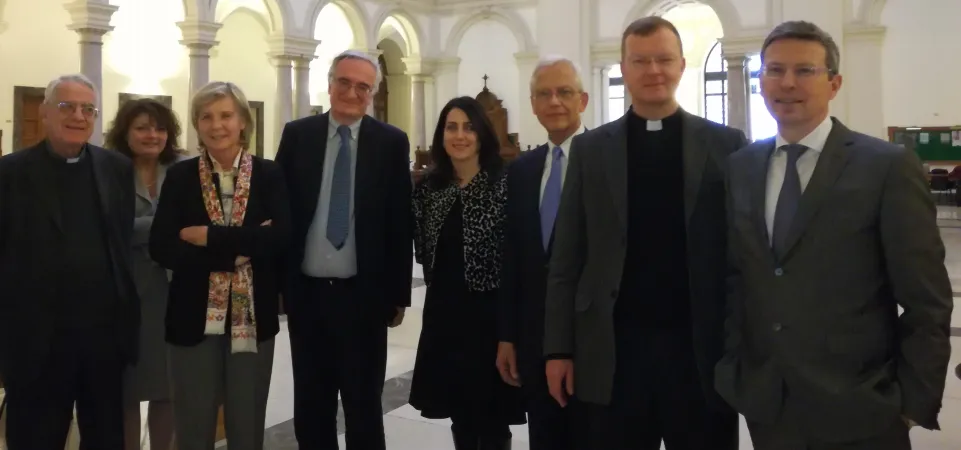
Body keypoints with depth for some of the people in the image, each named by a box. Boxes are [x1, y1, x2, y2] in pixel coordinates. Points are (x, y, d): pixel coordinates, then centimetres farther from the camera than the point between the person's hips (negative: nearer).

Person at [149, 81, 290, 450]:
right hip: (194, 318, 0)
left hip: (254, 317, 0)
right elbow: (162, 248, -10)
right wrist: (239, 249, -16)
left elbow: (281, 238, -14)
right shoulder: (179, 177, 0)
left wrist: (210, 237, -16)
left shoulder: (268, 174, 0)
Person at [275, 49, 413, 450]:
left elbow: (400, 223, -1)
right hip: (306, 292, 2)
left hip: (364, 295, -2)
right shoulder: (297, 135, 4)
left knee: (364, 407, 10)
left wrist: (399, 293, -2)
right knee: (310, 408, 14)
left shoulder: (392, 142, -1)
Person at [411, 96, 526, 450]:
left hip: (490, 313, -4)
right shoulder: (429, 186, 6)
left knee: (491, 417, 5)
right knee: (459, 413, 16)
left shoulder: (505, 184, -9)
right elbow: (422, 250, 13)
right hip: (444, 313, 5)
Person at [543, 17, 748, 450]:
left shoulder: (726, 145, 2)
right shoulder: (590, 149, 5)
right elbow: (567, 257, 4)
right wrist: (559, 347, 1)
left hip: (701, 347, 0)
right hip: (614, 350, 1)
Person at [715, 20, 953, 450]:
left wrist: (914, 402, -7)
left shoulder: (889, 166, -8)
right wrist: (732, 369, 5)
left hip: (857, 411, -3)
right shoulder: (739, 168, 6)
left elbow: (926, 303, -7)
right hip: (765, 405, 4)